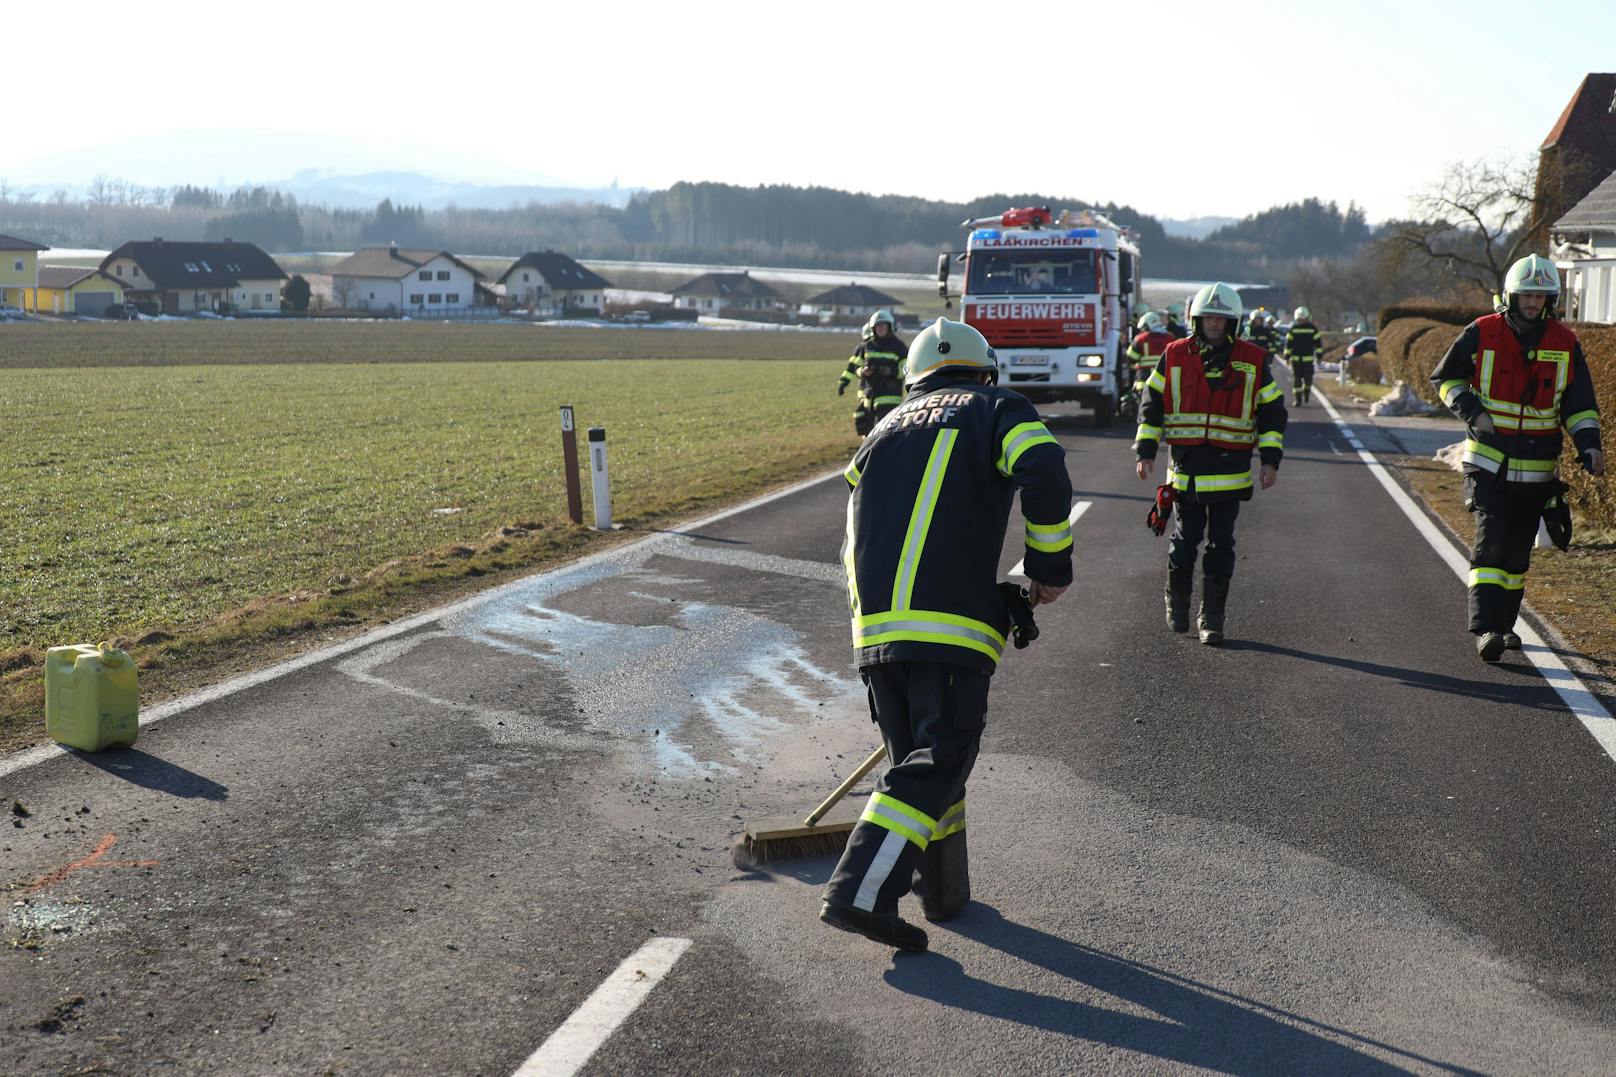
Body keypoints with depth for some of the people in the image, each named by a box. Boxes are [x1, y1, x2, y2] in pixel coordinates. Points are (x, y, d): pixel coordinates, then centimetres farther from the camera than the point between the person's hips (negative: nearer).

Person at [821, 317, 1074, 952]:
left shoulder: (885, 430, 28)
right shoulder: (998, 410, 13)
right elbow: (1044, 473, -9)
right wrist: (1050, 567, 1)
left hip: (874, 626, 6)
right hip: (952, 625, -6)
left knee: (914, 755, 17)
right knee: (938, 762, -5)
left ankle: (945, 892, 26)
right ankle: (859, 894, -16)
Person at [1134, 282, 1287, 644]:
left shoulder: (1253, 361, 4)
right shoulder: (1175, 357, 3)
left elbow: (1272, 411, 8)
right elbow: (1152, 405, 8)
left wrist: (1271, 460, 2)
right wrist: (1145, 451, 1)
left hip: (1230, 469, 0)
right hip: (1185, 467, 0)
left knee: (1221, 545, 2)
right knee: (1184, 541, 6)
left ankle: (1213, 617, 10)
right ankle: (1177, 601, 29)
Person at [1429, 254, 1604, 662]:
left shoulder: (1565, 343, 4)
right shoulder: (1481, 334, -4)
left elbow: (1580, 403, 9)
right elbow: (1444, 378, 7)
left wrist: (1588, 443, -7)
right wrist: (1471, 410, -9)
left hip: (1537, 468, 3)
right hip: (1488, 462, -3)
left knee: (1518, 549, 11)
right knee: (1491, 540, -16)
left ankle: (1504, 624, 25)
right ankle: (1485, 628, -20)